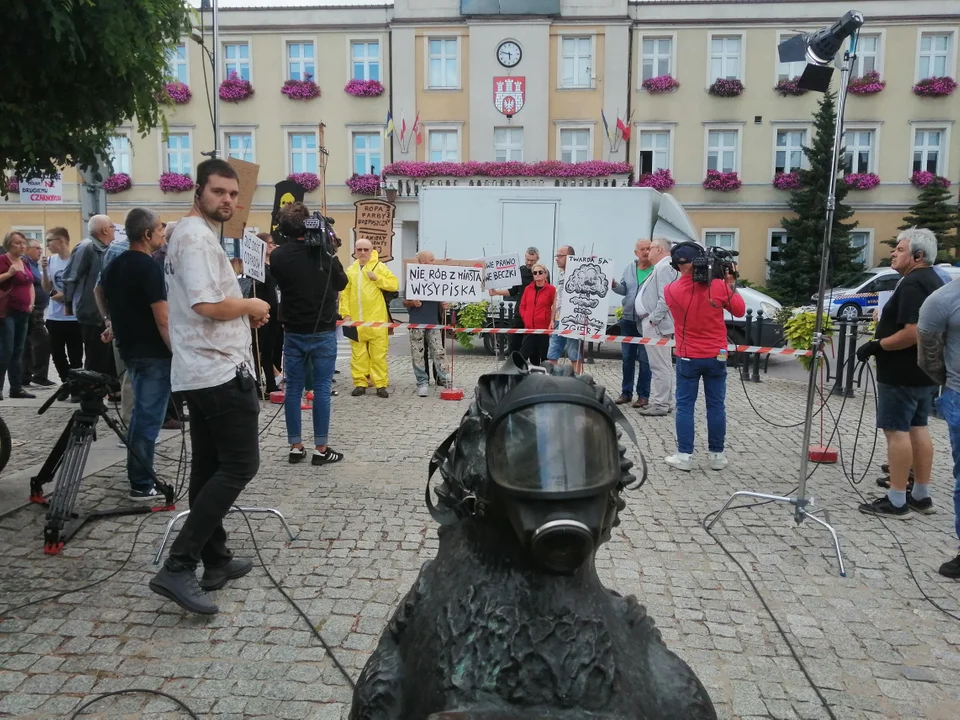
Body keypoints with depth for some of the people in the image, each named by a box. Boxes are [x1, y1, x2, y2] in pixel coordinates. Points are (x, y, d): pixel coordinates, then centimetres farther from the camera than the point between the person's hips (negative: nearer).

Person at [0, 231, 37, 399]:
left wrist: (31, 302, 14)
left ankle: (16, 388, 12)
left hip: (23, 312, 8)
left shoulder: (25, 262, 16)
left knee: (18, 352, 9)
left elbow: (30, 284, 25)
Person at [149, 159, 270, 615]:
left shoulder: (192, 234, 19)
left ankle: (216, 560, 23)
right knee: (240, 465, -7)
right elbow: (208, 306, -25)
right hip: (221, 370, -11)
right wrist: (251, 306, -7)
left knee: (209, 467, 13)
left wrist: (244, 313, 10)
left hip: (201, 371, 11)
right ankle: (177, 568, -8)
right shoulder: (196, 237, -14)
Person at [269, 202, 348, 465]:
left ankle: (295, 446, 14)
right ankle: (321, 448, 5)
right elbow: (342, 283, 4)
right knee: (322, 388, 2)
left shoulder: (277, 256, -3)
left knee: (293, 388, 9)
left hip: (293, 332, 2)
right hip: (323, 331, -2)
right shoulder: (323, 251, -8)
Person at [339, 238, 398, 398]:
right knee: (358, 353, 6)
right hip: (355, 319, 3)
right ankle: (360, 383, 13)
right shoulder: (350, 270, 12)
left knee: (378, 353, -1)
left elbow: (394, 284, -4)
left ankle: (381, 384, 4)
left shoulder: (379, 266, 3)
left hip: (376, 319, -3)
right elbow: (344, 293, 10)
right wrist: (345, 313, 0)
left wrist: (377, 278, -15)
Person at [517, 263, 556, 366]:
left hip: (544, 328, -4)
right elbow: (522, 306, 14)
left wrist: (552, 321, -12)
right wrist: (526, 319, 2)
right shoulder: (528, 288, 11)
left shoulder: (551, 289, -4)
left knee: (544, 356, 3)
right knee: (522, 355, 1)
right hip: (529, 328, 5)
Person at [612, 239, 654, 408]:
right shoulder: (629, 268, 8)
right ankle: (626, 392, 21)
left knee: (644, 359, 2)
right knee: (627, 357, 11)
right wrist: (614, 284, -5)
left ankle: (643, 395, 11)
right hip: (628, 319, 5)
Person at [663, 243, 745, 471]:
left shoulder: (670, 290, -8)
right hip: (716, 356, 1)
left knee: (685, 407, 5)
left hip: (687, 358, -1)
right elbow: (740, 311, 5)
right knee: (716, 406, 9)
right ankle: (716, 455, 16)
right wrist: (731, 284, 11)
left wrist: (685, 277, 10)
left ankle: (684, 456, 5)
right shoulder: (718, 286, -8)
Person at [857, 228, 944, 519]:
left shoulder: (912, 284, -20)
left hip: (902, 374, -10)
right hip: (924, 371, 10)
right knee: (918, 429, 15)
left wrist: (876, 345, -18)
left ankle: (896, 501, -1)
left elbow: (913, 333, -27)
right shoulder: (934, 281, 14)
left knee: (897, 431, -5)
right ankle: (921, 496, 23)